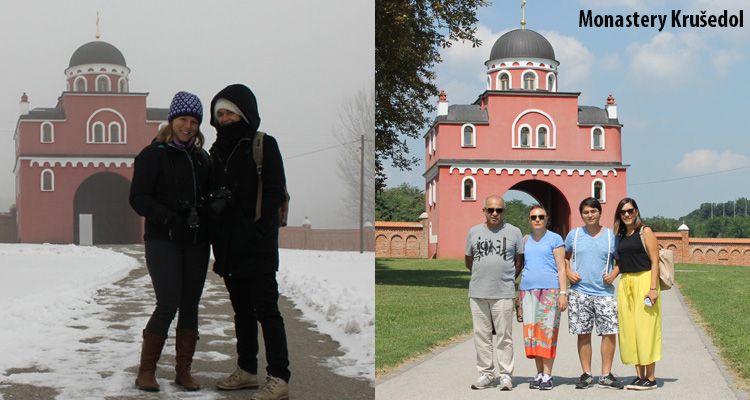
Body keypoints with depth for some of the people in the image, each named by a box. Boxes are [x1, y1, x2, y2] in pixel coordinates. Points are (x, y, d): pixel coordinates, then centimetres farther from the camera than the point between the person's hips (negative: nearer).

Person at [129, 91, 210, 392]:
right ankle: (146, 370, -1)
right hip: (163, 241, -5)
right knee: (168, 304, -12)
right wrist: (170, 219, -20)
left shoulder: (202, 158, 13)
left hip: (196, 242, 5)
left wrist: (208, 213, 0)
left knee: (190, 305, 5)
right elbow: (138, 198, -9)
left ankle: (183, 370, 13)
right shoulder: (153, 155, -3)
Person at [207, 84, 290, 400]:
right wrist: (214, 205, 1)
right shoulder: (218, 151, 16)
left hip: (257, 246, -7)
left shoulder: (263, 145, -4)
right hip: (229, 244, 7)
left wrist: (261, 228, -18)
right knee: (241, 310, 14)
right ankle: (247, 369, 23)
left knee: (266, 309, -8)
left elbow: (275, 193, -9)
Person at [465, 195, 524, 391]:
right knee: (481, 335, 6)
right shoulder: (474, 232, 10)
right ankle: (486, 374, 14)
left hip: (503, 293, -3)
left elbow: (520, 260, 11)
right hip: (478, 292, 3)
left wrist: (508, 278, 9)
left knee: (504, 336, -1)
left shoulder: (514, 232, 4)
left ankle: (506, 375, 5)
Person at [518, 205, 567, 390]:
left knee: (547, 331, -7)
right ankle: (539, 373, 8)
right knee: (531, 331, 1)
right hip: (528, 290, 4)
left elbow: (561, 267, 0)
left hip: (549, 289, -4)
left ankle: (547, 375, -5)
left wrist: (563, 293, -8)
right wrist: (519, 294, 15)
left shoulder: (554, 239, 3)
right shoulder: (525, 241, 16)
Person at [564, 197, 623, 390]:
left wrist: (613, 274, -5)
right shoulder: (574, 235, 6)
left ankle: (606, 375, 5)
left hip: (605, 292, 0)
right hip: (580, 292, 0)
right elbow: (563, 257, 17)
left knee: (609, 332, -5)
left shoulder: (611, 235, 5)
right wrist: (569, 273, 1)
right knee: (583, 334, 3)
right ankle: (586, 374, 12)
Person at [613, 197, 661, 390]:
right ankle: (639, 376, 10)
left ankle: (651, 378, -1)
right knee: (629, 329, 4)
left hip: (644, 281, -6)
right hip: (625, 283, 6)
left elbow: (654, 262, -7)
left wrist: (653, 288, -15)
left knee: (645, 328, -6)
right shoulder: (620, 236, 15)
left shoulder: (645, 232, -2)